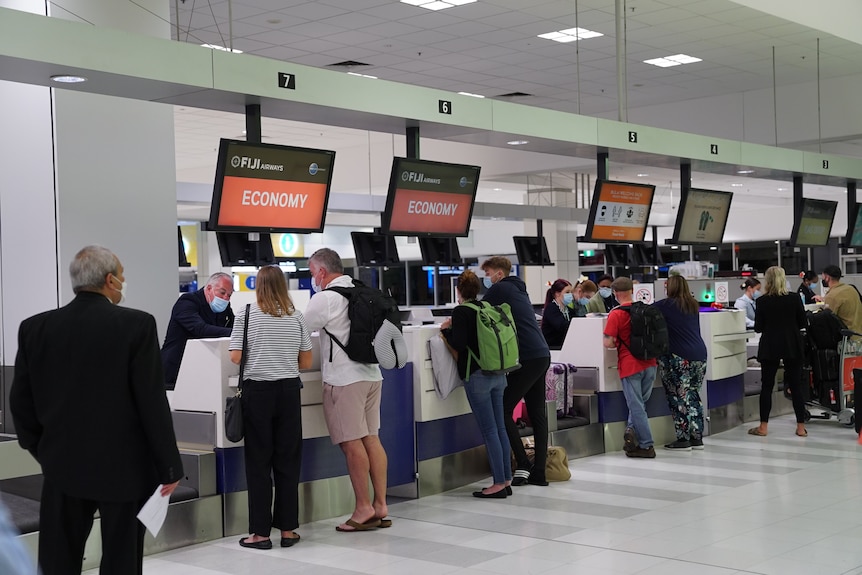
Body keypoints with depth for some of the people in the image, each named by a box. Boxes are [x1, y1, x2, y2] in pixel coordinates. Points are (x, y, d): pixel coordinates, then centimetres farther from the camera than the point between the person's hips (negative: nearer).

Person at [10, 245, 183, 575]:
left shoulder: (35, 327, 0)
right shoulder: (137, 325, -12)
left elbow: (20, 401, 5)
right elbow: (152, 402, -12)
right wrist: (169, 466, -4)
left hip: (63, 464, 3)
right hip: (124, 465, -3)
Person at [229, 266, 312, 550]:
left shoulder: (246, 315, -3)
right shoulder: (296, 317, 3)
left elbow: (235, 357, -5)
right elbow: (306, 362, 5)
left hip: (257, 390, -2)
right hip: (288, 390, 2)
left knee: (259, 462, 4)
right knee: (288, 460, 8)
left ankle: (260, 532, 6)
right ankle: (287, 529, 12)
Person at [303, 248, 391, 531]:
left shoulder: (325, 298, -10)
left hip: (344, 378, -8)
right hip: (371, 373, 8)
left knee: (352, 443, -2)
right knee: (371, 439, 9)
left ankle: (364, 509, 2)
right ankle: (380, 506, 11)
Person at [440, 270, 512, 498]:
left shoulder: (461, 312, -9)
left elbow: (458, 344, -14)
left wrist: (446, 329, 3)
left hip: (477, 375, -7)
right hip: (498, 374, 7)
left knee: (489, 430, -5)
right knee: (500, 428, 10)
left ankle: (499, 483, -3)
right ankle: (506, 480, 14)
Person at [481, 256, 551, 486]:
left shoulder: (500, 289, -3)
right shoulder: (517, 289, 23)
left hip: (526, 359, -9)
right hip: (542, 355, 9)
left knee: (504, 411, -4)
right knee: (537, 414, 8)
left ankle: (524, 466, -6)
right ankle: (539, 472, 9)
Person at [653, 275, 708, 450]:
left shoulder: (667, 305, -6)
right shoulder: (693, 306, 13)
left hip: (679, 358, -7)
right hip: (699, 355, 7)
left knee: (679, 397, -1)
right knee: (693, 395, 14)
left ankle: (683, 439, -1)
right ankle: (697, 437, 16)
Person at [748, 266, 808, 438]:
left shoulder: (762, 301, -9)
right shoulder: (794, 299, -6)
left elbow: (758, 328, -4)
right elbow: (803, 323, 0)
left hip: (770, 347, -1)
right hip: (792, 346, 1)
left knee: (766, 386, 7)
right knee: (796, 385, 7)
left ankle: (763, 426, 7)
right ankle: (801, 427, 8)